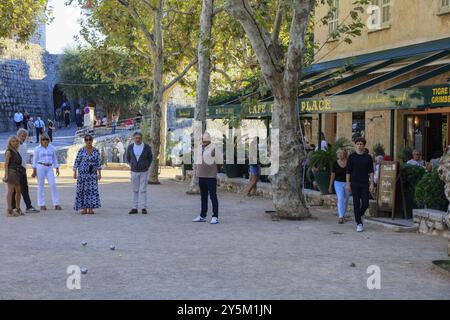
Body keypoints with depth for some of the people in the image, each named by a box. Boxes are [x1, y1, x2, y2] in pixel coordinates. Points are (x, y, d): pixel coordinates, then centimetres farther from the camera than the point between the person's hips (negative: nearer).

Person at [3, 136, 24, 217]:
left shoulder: (16, 151, 16)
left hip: (17, 173, 8)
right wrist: (6, 175, -18)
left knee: (19, 191, 13)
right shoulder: (9, 152, -7)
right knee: (10, 191, -8)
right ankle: (9, 210, -7)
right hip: (11, 172, -8)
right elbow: (6, 164, -12)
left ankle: (18, 209, 25)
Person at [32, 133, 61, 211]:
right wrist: (34, 171, -2)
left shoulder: (52, 148, 10)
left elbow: (54, 159, 14)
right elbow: (35, 160, 3)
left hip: (49, 168, 2)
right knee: (41, 185, 0)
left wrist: (57, 169, 8)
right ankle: (41, 204, 8)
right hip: (40, 167, -2)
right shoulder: (37, 149, 2)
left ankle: (56, 204, -7)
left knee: (53, 184, -8)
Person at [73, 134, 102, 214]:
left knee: (92, 190, -3)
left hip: (92, 174, 2)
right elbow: (76, 162, -2)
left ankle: (90, 208, 1)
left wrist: (99, 173, 3)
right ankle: (84, 208, 4)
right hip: (83, 173, -2)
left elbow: (98, 163, 7)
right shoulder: (81, 151, -4)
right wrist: (75, 172, -7)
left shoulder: (96, 151, 4)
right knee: (83, 190, -1)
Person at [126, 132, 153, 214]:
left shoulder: (147, 147, -8)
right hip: (134, 171, 2)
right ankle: (134, 208, 10)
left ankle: (144, 208, 4)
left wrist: (147, 167, 5)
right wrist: (131, 166, 8)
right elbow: (128, 157, 13)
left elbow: (150, 157, 7)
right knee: (135, 190, 6)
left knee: (143, 190, -3)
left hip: (144, 171, -2)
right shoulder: (130, 147, -4)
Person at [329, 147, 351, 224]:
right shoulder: (335, 163, -1)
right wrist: (330, 186, 9)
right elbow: (333, 175, 6)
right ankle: (341, 217, -20)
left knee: (345, 201, 12)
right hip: (338, 183, -1)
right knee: (340, 199, -16)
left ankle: (343, 215, 32)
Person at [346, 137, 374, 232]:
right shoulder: (352, 156, 3)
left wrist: (372, 184, -3)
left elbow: (371, 171, 5)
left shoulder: (368, 157, 6)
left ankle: (359, 216, 27)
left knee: (365, 204, -2)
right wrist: (347, 183, -4)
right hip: (355, 184, -1)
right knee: (356, 204, -2)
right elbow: (348, 171, 3)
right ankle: (359, 223, 4)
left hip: (365, 184, 1)